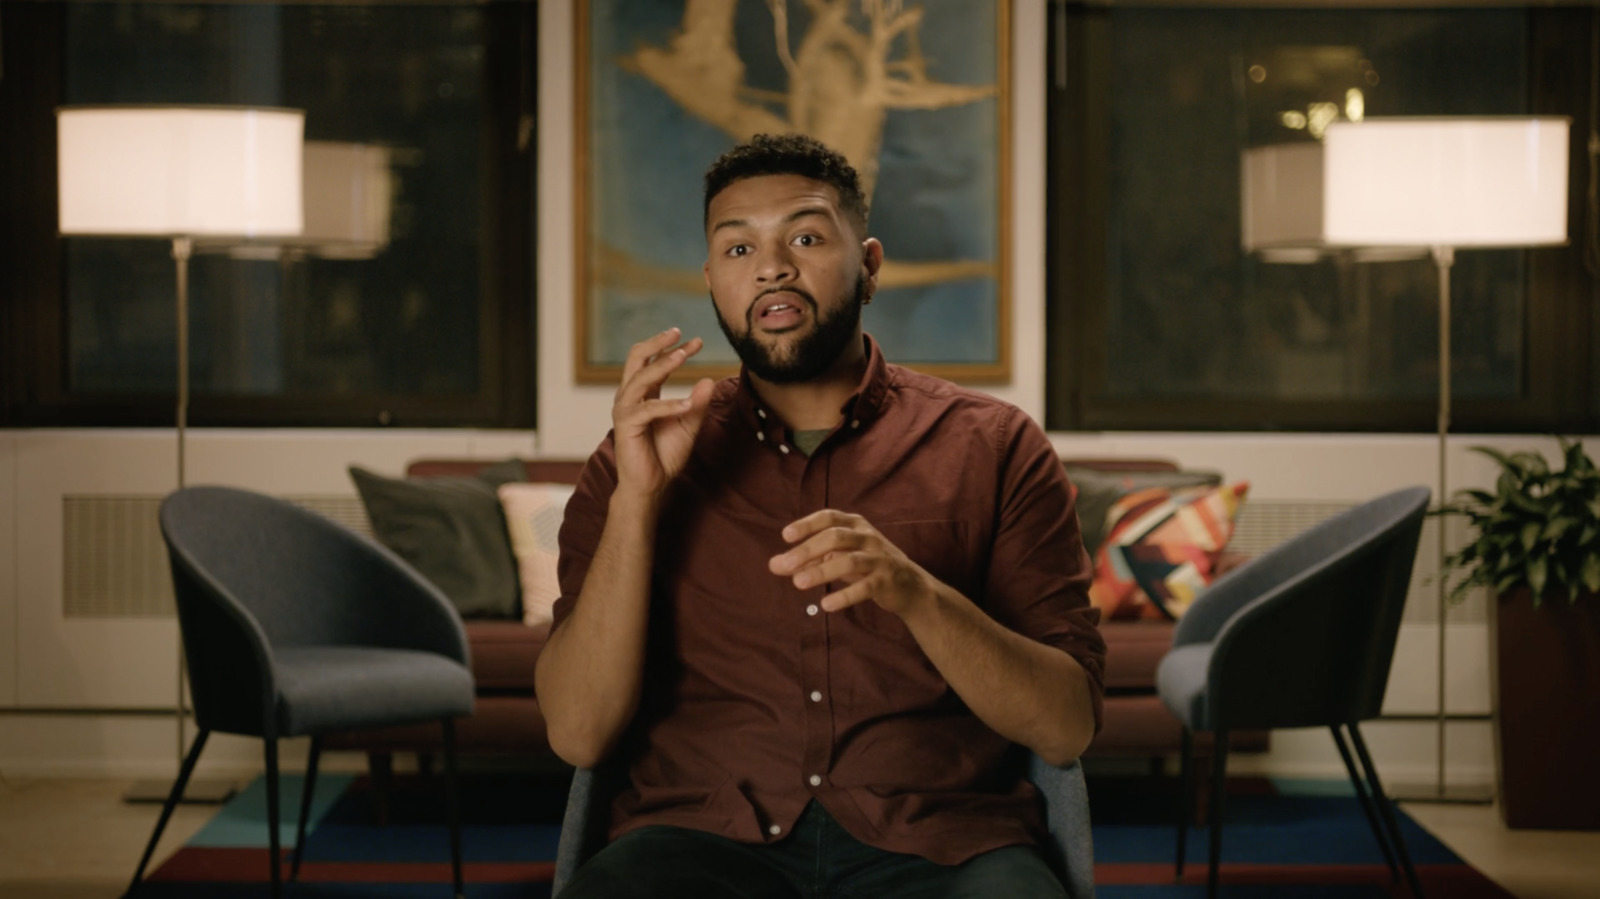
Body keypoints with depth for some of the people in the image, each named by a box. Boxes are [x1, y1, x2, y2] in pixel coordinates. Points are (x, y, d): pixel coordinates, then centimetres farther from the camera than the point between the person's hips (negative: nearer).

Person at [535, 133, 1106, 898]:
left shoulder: (993, 446, 8)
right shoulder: (644, 453, 11)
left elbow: (1067, 728, 0)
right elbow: (578, 734, 1)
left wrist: (917, 593, -16)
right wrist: (636, 500, -8)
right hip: (705, 834, 0)